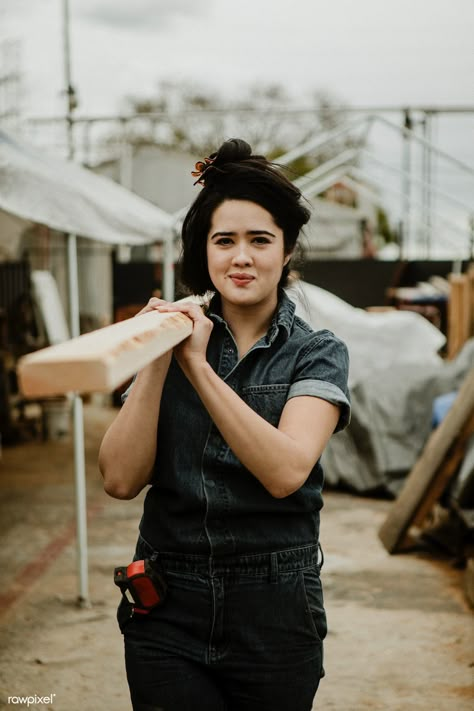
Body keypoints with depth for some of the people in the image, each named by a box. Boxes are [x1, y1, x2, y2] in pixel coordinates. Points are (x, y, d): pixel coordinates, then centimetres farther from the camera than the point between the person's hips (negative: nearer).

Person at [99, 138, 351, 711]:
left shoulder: (317, 354, -2)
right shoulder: (172, 340, 3)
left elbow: (286, 471, -20)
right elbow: (121, 480, -8)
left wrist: (198, 366, -24)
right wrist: (156, 362, -16)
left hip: (275, 615, -1)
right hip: (168, 609, 1)